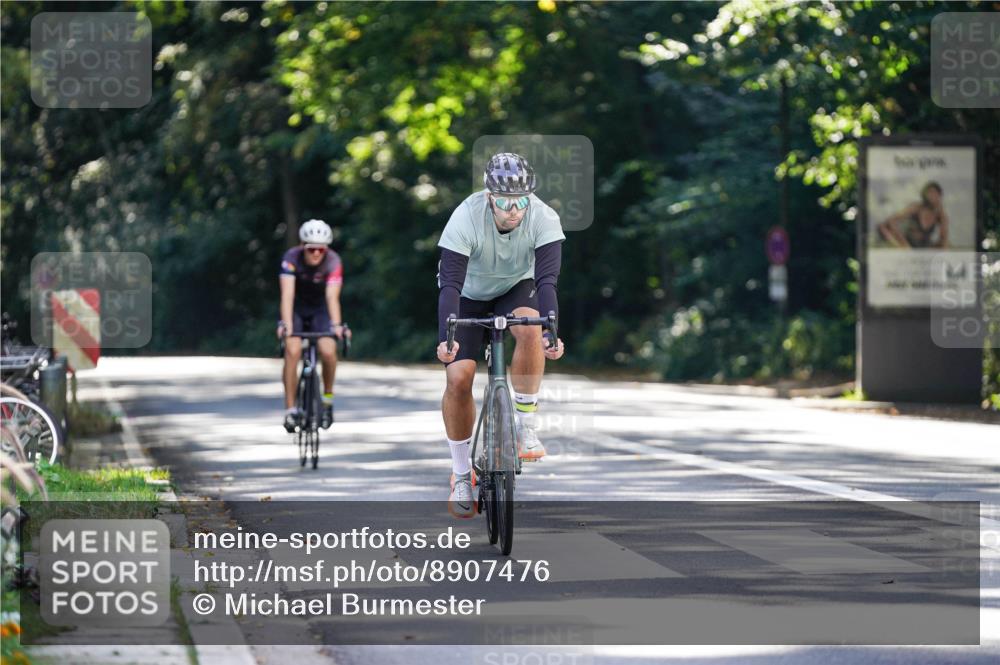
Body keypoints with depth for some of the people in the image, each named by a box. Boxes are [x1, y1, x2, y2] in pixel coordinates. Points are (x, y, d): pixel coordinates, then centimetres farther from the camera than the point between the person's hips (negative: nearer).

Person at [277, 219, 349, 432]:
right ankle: (290, 409, -16)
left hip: (320, 309, 0)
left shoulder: (333, 262, -23)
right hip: (296, 309, 0)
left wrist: (336, 325, -48)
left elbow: (332, 296, -33)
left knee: (328, 350, -24)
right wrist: (286, 324, -47)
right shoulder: (291, 258, -24)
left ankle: (327, 398, 0)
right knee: (293, 350, -24)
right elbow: (287, 294, -34)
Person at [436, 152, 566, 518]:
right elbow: (450, 284, -38)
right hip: (469, 294, -1)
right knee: (459, 377, -15)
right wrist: (445, 338, -51)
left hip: (516, 287, 1)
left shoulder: (544, 219, -29)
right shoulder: (466, 218, -33)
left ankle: (526, 425, -18)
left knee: (530, 328, -33)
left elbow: (547, 279, -36)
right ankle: (461, 474, 2)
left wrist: (551, 333, -51)